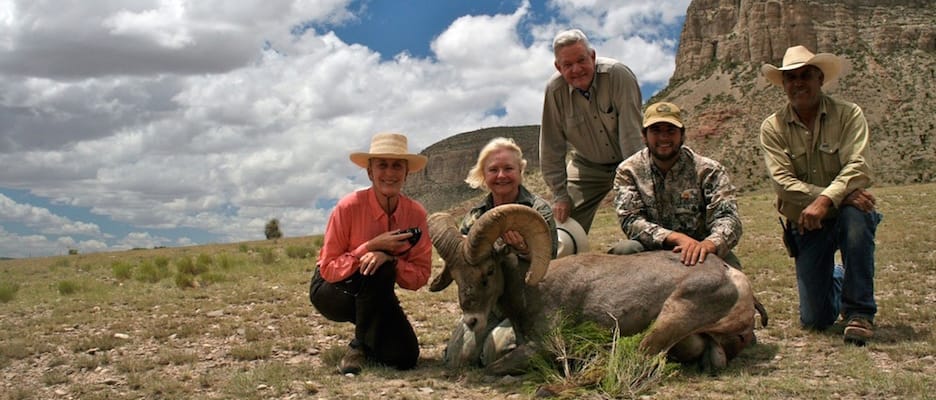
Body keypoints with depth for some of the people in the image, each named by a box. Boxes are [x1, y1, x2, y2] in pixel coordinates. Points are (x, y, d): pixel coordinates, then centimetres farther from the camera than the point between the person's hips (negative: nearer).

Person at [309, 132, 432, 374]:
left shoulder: (416, 213, -12)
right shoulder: (349, 207, -21)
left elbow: (420, 276, -12)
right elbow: (328, 269, -19)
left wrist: (390, 258, -32)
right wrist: (372, 246, -30)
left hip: (374, 295, 3)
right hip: (331, 291, -3)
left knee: (405, 357, -18)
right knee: (380, 270, -34)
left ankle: (362, 346, 14)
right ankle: (359, 345, -15)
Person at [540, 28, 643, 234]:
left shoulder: (618, 75, -24)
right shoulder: (555, 89, -17)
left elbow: (631, 134, -25)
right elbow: (551, 147, -10)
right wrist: (560, 194, -9)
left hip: (627, 161, -2)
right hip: (587, 166, 2)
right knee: (564, 223, -4)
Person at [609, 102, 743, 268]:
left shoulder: (708, 171, -7)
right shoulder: (628, 171, -4)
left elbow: (728, 219, -17)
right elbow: (630, 220, -15)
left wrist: (709, 243, -42)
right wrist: (677, 237, -31)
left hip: (696, 254, 0)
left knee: (728, 261, -31)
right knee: (623, 251, -31)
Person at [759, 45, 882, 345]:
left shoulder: (849, 114, -7)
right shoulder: (772, 128, -5)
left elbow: (858, 168, -20)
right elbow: (783, 182, -17)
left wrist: (826, 200, -37)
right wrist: (842, 195, -27)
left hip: (845, 212, -1)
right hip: (805, 224, 1)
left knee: (856, 216, -39)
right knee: (815, 320, 0)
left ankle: (860, 311, -21)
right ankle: (835, 280, 39)